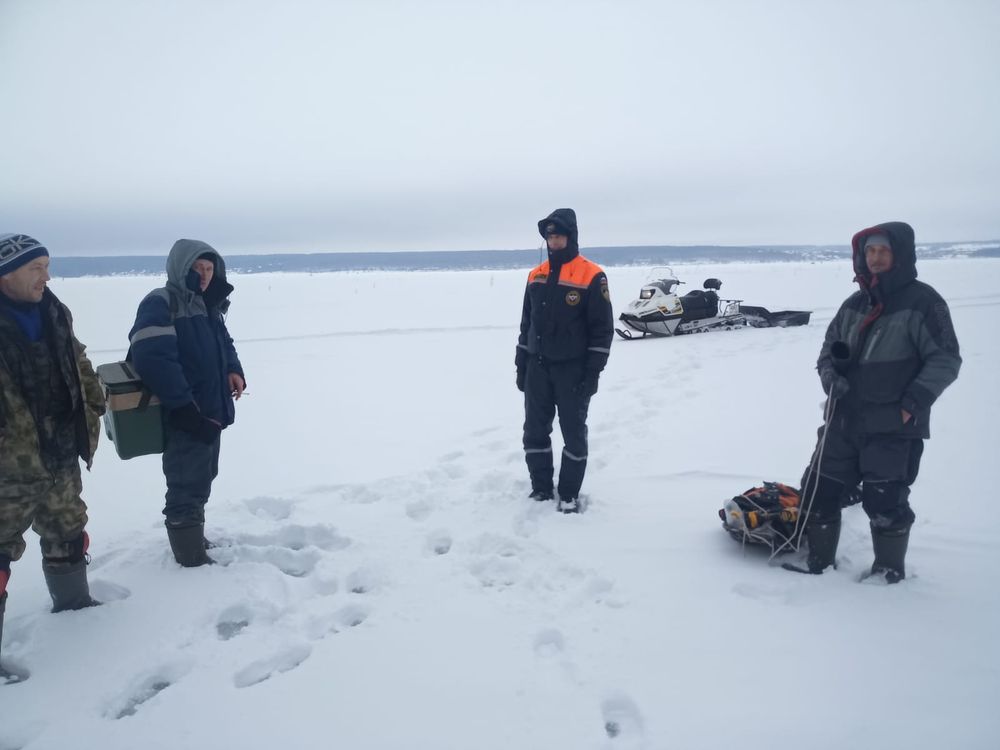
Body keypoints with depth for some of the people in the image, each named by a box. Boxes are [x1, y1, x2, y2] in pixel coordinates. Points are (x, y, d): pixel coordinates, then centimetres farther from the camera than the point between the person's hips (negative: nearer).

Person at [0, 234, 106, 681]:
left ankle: (73, 604, 43)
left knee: (68, 537, 22)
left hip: (61, 460, 7)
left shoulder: (53, 315, 4)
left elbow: (79, 368, 17)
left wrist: (95, 407, 14)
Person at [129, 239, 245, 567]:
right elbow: (153, 359, -27)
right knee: (187, 486, 0)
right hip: (184, 419, -9)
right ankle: (192, 556, 12)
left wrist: (234, 370, 1)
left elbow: (224, 344, 24)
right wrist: (184, 407, -27)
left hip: (211, 414, 9)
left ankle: (194, 538, 37)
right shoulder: (160, 304, -15)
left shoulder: (209, 306, 14)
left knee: (201, 481, 21)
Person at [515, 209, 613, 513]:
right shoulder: (536, 275, 8)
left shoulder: (591, 276, -9)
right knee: (534, 431, 10)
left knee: (573, 433, 5)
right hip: (538, 367, 5)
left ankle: (569, 494, 17)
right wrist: (521, 364, 10)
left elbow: (603, 328, -9)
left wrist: (592, 373, -14)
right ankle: (541, 488, 24)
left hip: (573, 369, -5)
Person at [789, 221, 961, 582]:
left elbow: (945, 360, -9)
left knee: (884, 502, -4)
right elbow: (830, 347, 19)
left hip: (893, 427, -6)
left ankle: (890, 570, 21)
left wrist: (913, 403, -16)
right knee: (818, 489, 7)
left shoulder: (922, 302, -8)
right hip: (845, 420, 6)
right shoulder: (854, 304, 9)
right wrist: (829, 374, -1)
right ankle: (818, 562, 25)